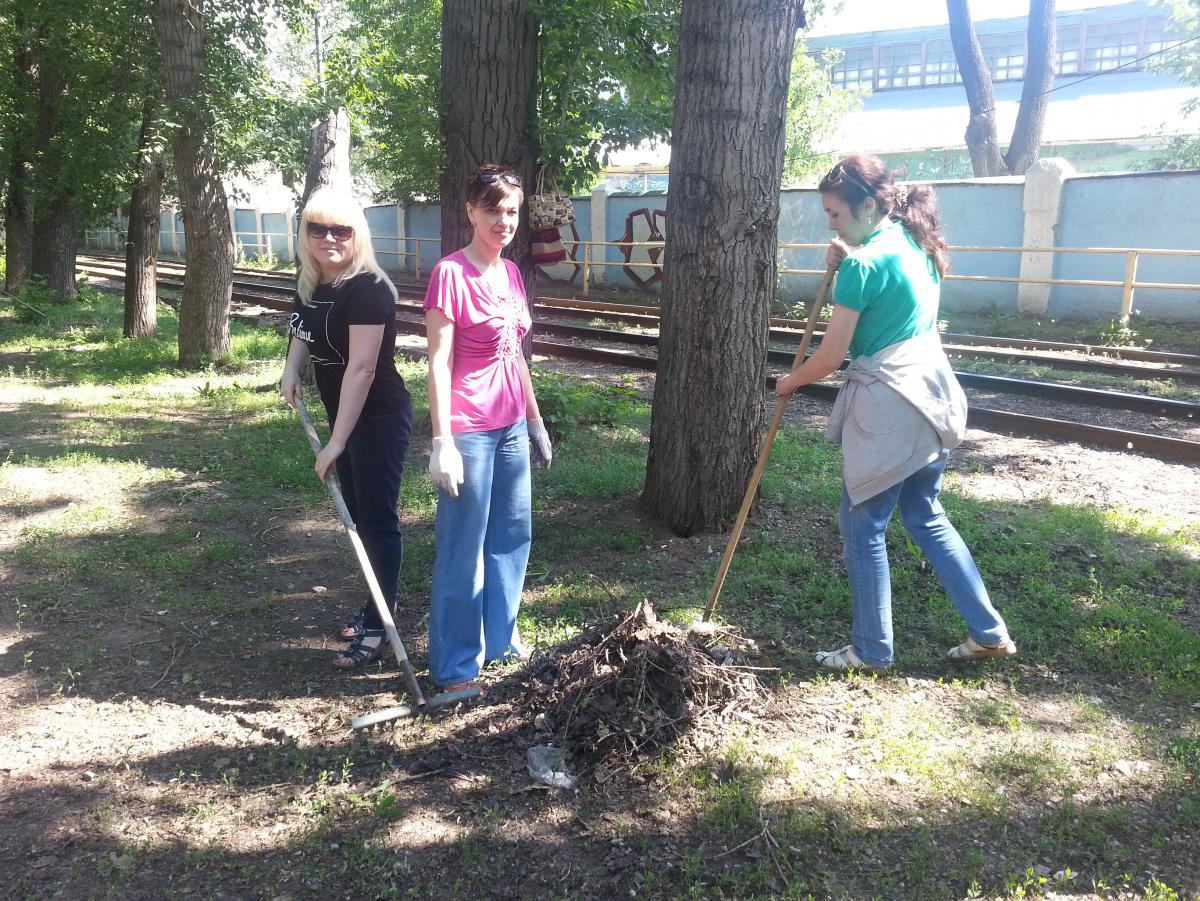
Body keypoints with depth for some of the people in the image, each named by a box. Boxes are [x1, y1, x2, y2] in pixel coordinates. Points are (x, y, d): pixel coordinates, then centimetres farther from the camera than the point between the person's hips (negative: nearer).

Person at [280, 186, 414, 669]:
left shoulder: (368, 287, -22)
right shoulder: (309, 280, 4)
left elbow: (361, 368, -25)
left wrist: (336, 442, -25)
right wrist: (291, 370, 2)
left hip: (379, 419, -9)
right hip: (344, 414, 9)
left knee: (377, 520, -2)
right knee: (358, 515, 17)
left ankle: (377, 628, 9)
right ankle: (378, 604, 33)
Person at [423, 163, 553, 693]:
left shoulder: (510, 272, 10)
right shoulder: (451, 273, -13)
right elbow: (438, 362, -16)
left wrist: (534, 417, 19)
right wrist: (442, 442, -19)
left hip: (511, 426, 8)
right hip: (469, 430, -8)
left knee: (512, 536, 17)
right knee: (462, 549, 3)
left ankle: (500, 638, 36)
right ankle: (454, 666, 19)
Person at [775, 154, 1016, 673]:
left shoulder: (864, 262, -16)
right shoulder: (915, 243, 11)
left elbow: (832, 355, -14)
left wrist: (791, 381, 4)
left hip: (887, 407, -9)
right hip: (931, 396, 9)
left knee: (863, 526, 4)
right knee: (925, 516, 20)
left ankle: (872, 652, 16)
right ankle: (989, 632, 26)